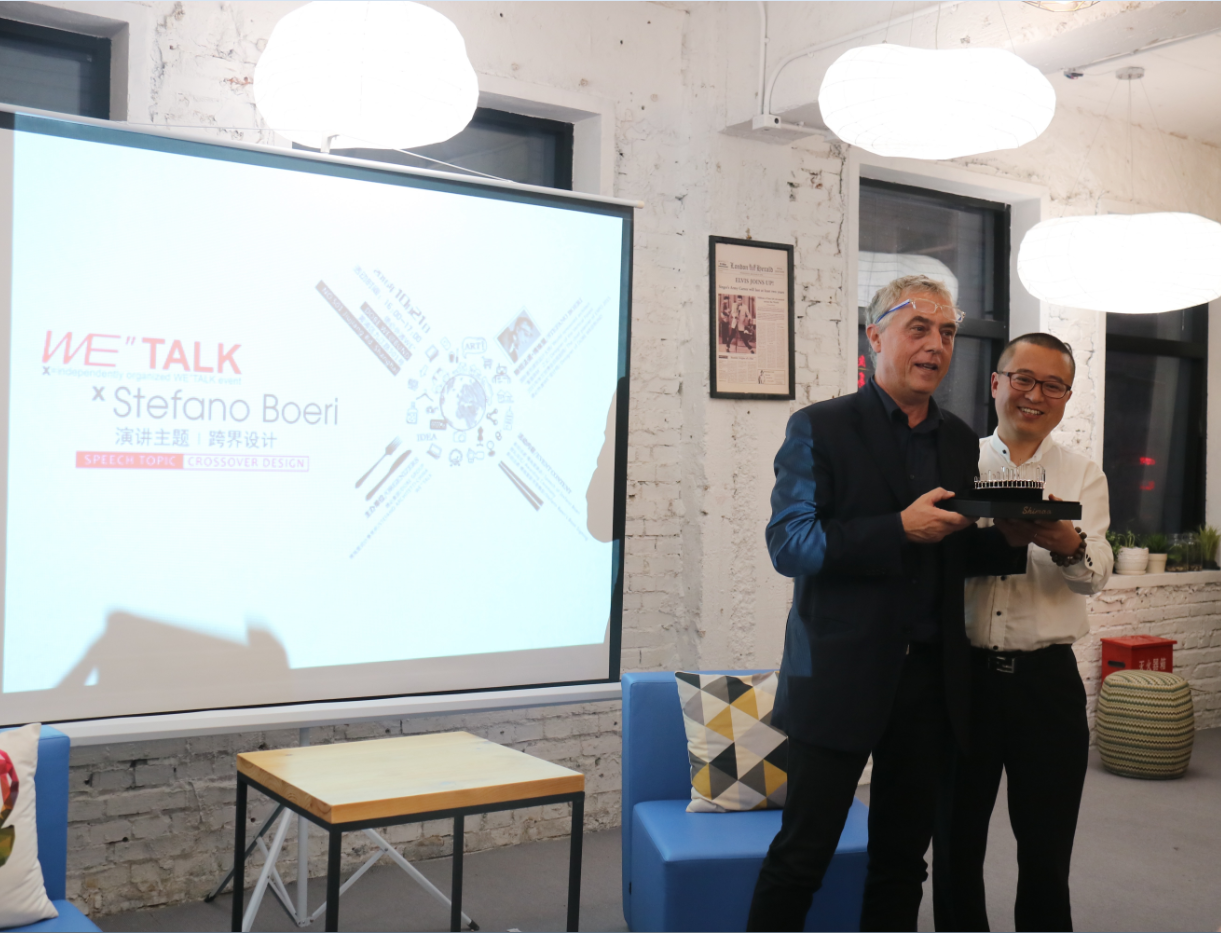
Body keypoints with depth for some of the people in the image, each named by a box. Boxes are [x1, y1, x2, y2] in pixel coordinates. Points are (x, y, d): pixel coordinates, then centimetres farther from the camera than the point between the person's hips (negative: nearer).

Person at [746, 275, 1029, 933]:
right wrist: (900, 529, -21)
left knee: (902, 861, 15)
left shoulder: (960, 441, 12)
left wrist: (1016, 535, -6)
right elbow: (788, 544, -14)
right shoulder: (820, 428, -5)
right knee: (799, 858, 1)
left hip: (931, 680, 5)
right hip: (842, 676, -5)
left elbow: (962, 554, 15)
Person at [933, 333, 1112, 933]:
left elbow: (1095, 574, -9)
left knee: (1046, 854, 7)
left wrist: (1066, 544, -30)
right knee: (955, 844, 10)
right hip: (962, 673, 0)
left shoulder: (1082, 476, 7)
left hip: (1047, 679, 0)